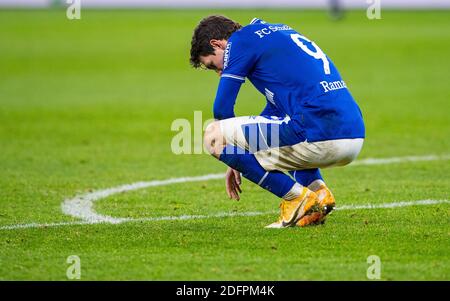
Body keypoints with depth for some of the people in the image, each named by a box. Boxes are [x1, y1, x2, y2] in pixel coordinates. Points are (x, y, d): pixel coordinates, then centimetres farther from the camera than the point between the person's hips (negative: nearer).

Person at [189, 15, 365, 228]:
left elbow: (222, 109, 2)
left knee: (214, 136, -3)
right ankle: (317, 190, 15)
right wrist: (240, 161, 34)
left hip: (318, 138, -9)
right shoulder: (278, 33, 28)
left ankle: (296, 198, 0)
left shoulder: (241, 39, 3)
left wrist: (235, 160, 21)